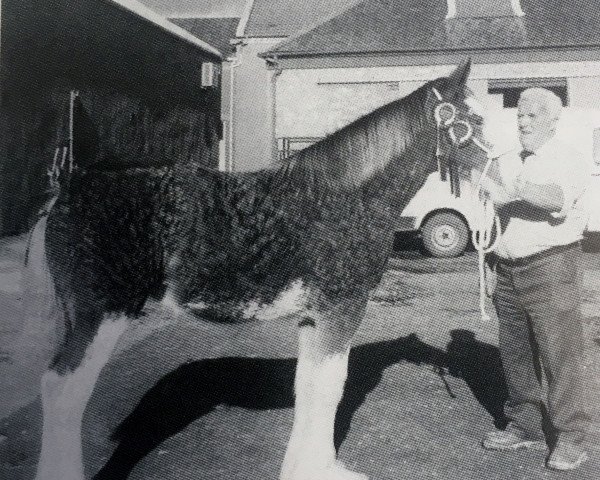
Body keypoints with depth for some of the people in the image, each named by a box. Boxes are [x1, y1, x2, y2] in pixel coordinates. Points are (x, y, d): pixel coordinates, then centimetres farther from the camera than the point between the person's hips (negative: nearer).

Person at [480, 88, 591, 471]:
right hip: (508, 270, 7)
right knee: (515, 353, 11)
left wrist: (511, 191, -33)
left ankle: (570, 438, 6)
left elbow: (558, 198, -26)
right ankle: (526, 426, 24)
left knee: (560, 354, -3)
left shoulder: (569, 159, -4)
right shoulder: (509, 162, 17)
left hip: (551, 268, -7)